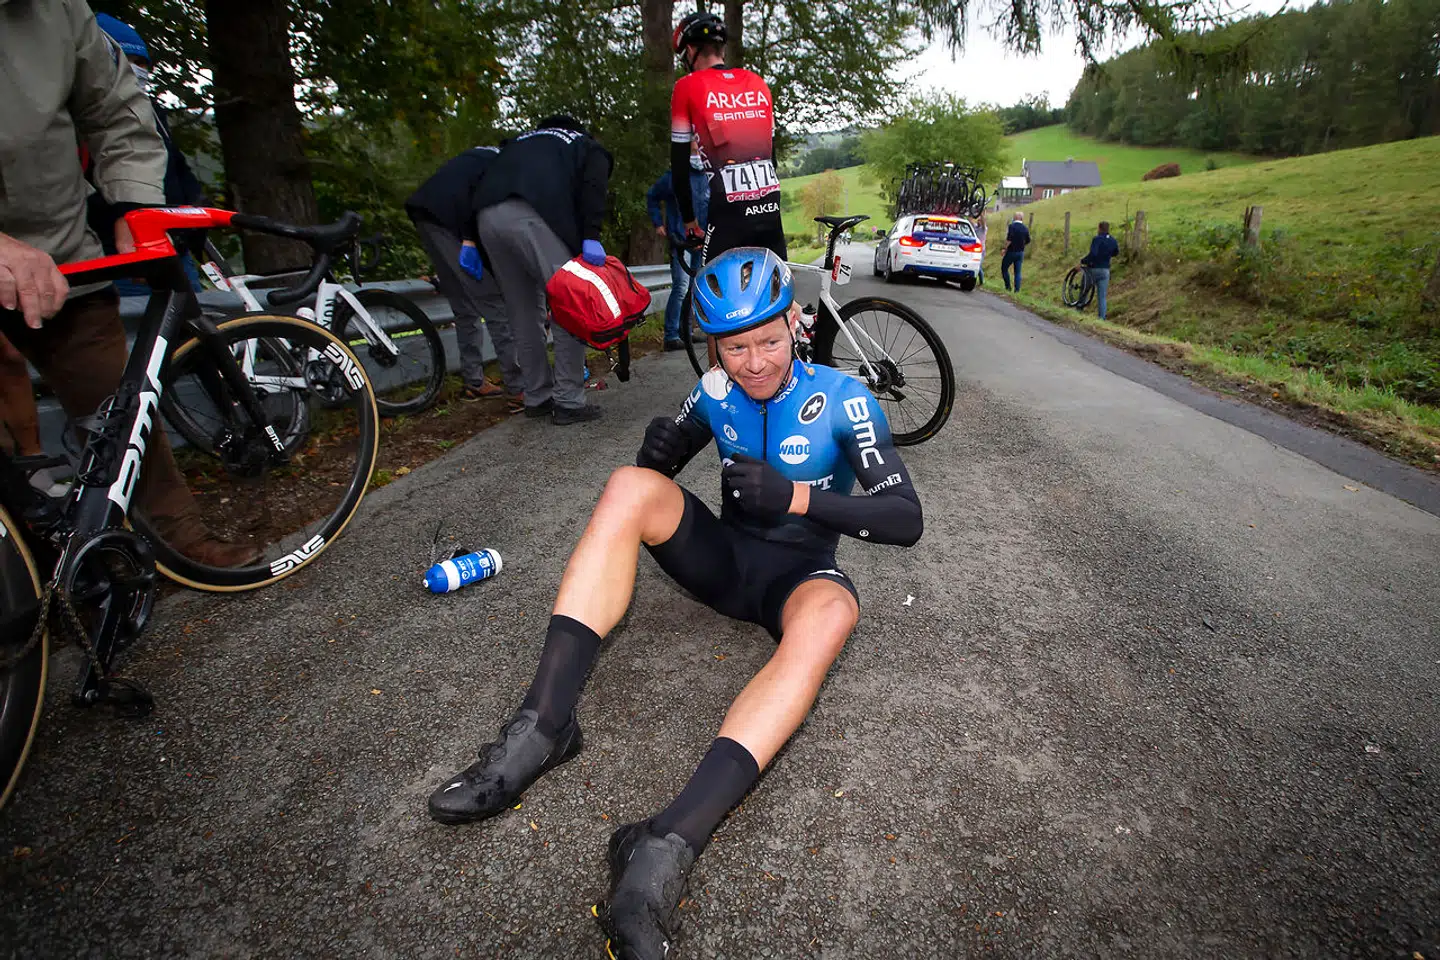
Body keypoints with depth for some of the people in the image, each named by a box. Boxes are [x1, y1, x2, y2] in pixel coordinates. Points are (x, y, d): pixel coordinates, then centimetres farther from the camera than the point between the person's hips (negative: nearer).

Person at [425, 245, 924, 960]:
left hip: (797, 572, -3)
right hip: (725, 555, 3)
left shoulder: (842, 399, -11)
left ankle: (668, 845, -50)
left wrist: (796, 497, -33)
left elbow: (906, 519, -18)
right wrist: (657, 452, -18)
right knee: (630, 484, -23)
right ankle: (543, 725, -30)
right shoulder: (718, 390, 0)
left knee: (831, 612, -40)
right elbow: (665, 467, 9)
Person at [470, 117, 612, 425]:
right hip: (534, 217, -6)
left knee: (522, 314, 15)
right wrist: (591, 237, -10)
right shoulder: (591, 148, 25)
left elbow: (486, 179, 27)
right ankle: (569, 402, 4)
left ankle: (537, 398, 22)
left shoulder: (524, 140, 40)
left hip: (487, 216, 6)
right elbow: (593, 186, 1)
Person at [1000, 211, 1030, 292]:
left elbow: (1009, 239, -22)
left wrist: (1005, 248, -12)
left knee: (1004, 268, 10)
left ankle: (1008, 287, 6)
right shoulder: (1025, 229, 5)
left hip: (1012, 251, -5)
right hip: (1020, 253, 6)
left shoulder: (1012, 226, -13)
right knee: (1017, 272, 7)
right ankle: (1017, 290, 5)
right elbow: (1028, 241, 12)